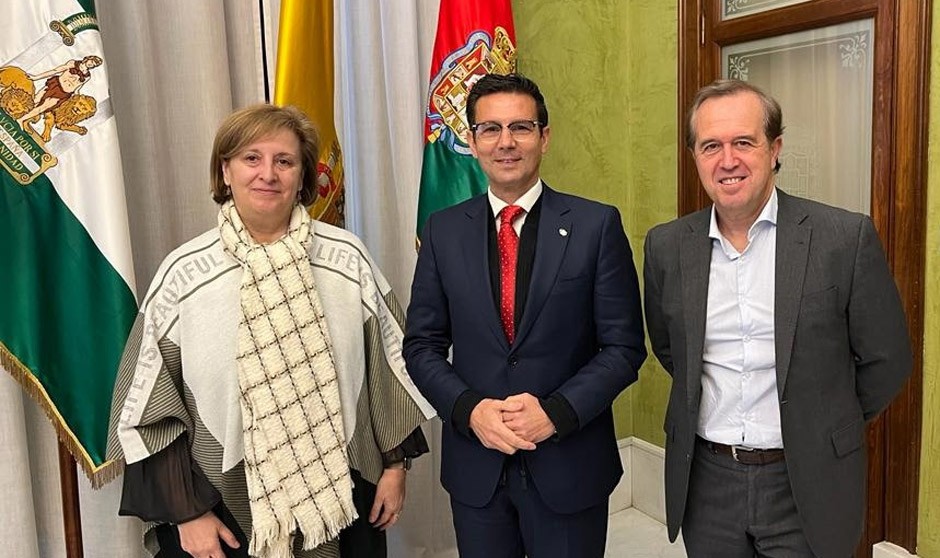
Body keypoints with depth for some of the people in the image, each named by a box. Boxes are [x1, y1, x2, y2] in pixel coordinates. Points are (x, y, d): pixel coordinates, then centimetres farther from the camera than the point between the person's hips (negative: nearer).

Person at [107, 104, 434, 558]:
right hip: (230, 509, 0)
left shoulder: (347, 259, -6)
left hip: (343, 500, 1)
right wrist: (185, 511, -2)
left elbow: (389, 365, 2)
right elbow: (151, 405, -2)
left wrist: (395, 464, 4)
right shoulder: (183, 275, -7)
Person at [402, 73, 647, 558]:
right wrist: (469, 409, -14)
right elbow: (422, 345, 2)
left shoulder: (596, 225, -6)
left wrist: (555, 412, -17)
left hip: (570, 464, -1)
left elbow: (624, 346, -6)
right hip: (474, 464, 2)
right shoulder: (443, 231, 0)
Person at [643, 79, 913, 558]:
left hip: (806, 485, -2)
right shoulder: (667, 246, -2)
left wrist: (824, 426, 8)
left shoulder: (847, 237, -10)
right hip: (705, 479, 2)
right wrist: (714, 407, 11)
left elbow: (886, 360, -1)